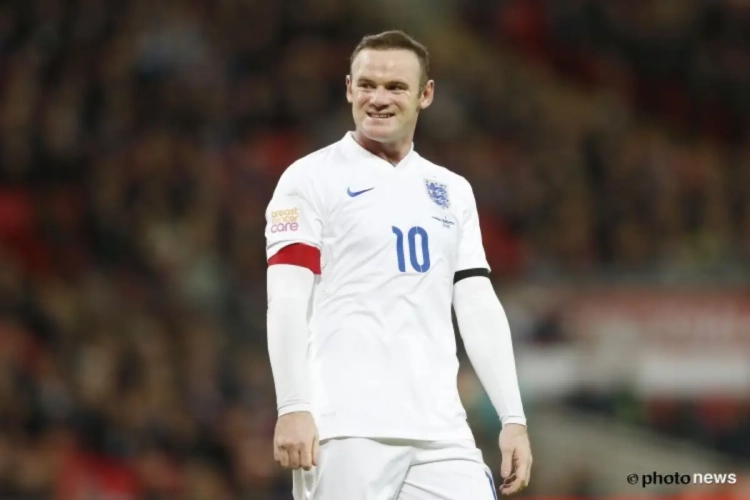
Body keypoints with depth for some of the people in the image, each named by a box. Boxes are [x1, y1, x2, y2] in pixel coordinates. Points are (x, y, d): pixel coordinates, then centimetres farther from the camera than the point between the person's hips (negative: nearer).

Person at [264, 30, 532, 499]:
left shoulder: (452, 192, 19)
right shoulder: (312, 178, 3)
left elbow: (479, 307, 17)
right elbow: (288, 299, -5)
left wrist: (514, 419, 9)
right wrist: (294, 408, -16)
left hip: (441, 432, 5)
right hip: (346, 430, -5)